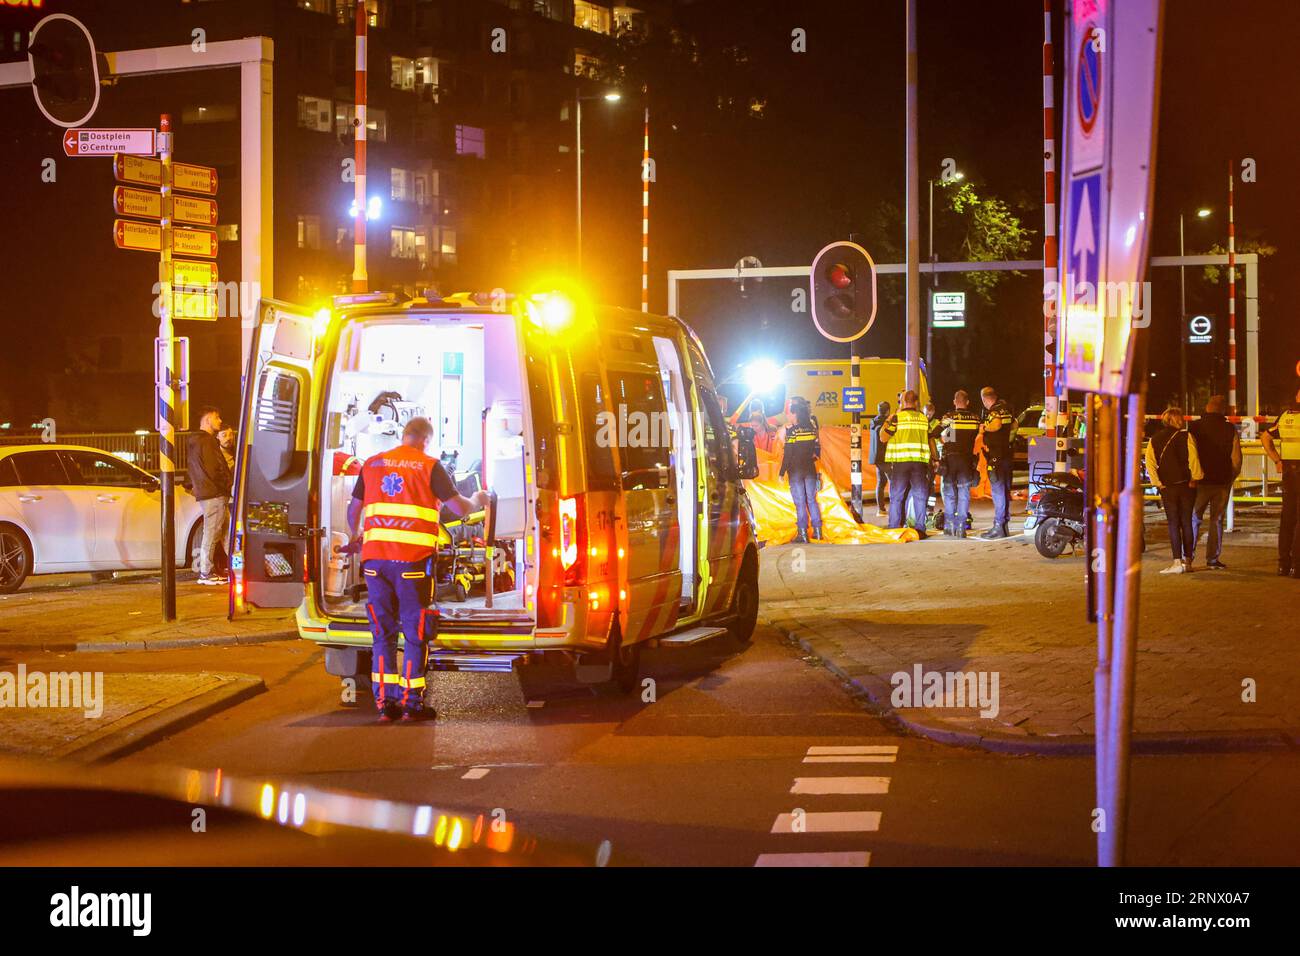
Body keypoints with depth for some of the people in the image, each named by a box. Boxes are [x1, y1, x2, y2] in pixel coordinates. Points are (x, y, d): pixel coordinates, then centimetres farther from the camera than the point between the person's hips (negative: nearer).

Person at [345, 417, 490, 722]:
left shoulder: (372, 464, 12)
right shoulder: (429, 466, 0)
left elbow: (354, 509, 19)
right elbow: (459, 508, -2)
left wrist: (355, 538, 38)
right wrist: (477, 500, 20)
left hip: (375, 556, 4)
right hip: (413, 559, -4)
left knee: (383, 632, 10)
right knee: (415, 632, 4)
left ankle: (384, 702, 8)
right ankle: (411, 702, 4)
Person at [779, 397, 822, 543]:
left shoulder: (791, 430, -14)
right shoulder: (812, 428, 0)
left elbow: (787, 454, -14)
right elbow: (817, 450, 8)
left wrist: (782, 473, -8)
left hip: (795, 471, -4)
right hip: (810, 469, 4)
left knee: (800, 502, 0)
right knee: (811, 500, 13)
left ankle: (803, 533, 0)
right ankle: (817, 531, 14)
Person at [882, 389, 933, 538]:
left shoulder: (897, 418, -5)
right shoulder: (924, 418, 8)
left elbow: (883, 437, -4)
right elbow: (930, 440, 13)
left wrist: (886, 423, 11)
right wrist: (934, 458, 23)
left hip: (900, 461, -3)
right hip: (920, 461, 3)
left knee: (897, 496, 4)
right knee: (920, 495, 6)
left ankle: (893, 528, 4)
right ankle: (919, 527, 3)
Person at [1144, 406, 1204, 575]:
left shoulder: (1154, 440, 4)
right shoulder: (1186, 436, -5)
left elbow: (1150, 464, -4)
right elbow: (1193, 459, -14)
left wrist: (1159, 484, -1)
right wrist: (1195, 479, -2)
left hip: (1167, 487, 1)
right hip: (1186, 485, -1)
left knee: (1173, 524, 2)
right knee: (1187, 522, 9)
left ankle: (1178, 562, -7)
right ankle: (1187, 560, 13)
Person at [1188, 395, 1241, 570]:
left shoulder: (1195, 427, -5)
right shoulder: (1230, 429, 1)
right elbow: (1237, 459, 2)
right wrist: (1231, 479, 15)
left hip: (1201, 482, -2)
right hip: (1223, 483, 2)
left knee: (1194, 519, 5)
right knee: (1217, 521, 8)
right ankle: (1213, 558, 6)